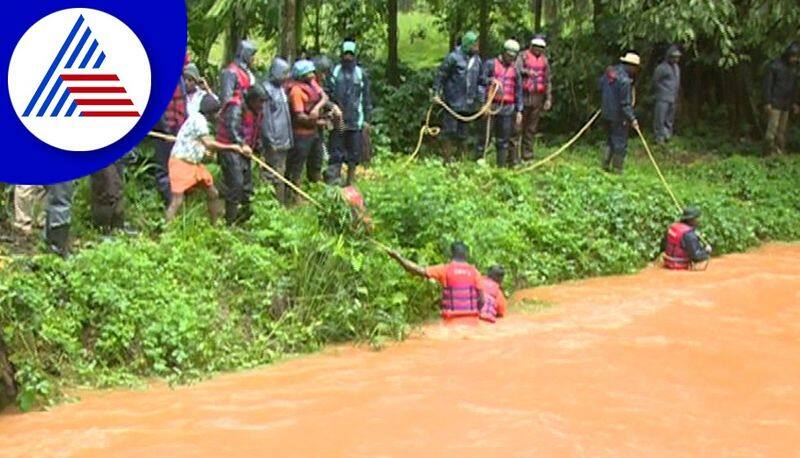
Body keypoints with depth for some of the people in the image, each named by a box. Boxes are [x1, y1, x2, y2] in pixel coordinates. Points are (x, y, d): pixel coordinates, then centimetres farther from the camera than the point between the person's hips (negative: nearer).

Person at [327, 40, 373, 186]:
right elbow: (328, 95, 4)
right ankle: (333, 182, 4)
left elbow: (366, 98, 5)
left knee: (354, 154, 7)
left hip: (356, 120, 0)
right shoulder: (335, 72, 3)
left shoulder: (361, 74, 3)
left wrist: (367, 119, 1)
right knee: (336, 153, 1)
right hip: (337, 120, 0)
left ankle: (350, 182, 18)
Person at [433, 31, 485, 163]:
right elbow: (440, 75, -6)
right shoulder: (453, 57, -9)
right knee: (450, 132, -4)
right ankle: (447, 160, 3)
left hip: (468, 104, 5)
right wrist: (436, 93, -10)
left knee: (463, 133, 12)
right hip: (453, 102, -5)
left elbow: (481, 81, 16)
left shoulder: (477, 60, 8)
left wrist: (481, 100, 7)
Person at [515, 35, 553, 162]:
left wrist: (549, 98, 10)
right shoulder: (523, 56, 3)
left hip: (538, 98, 4)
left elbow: (548, 80, 15)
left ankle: (527, 155, 13)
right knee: (518, 127, -4)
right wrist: (527, 71, -29)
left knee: (532, 129, 7)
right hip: (524, 96, -4)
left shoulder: (544, 60, 14)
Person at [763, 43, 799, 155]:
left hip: (786, 104, 6)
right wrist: (767, 102, -15)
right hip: (774, 103, -6)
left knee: (782, 130, 5)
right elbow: (767, 84, -11)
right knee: (773, 127, -12)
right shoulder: (774, 65, -10)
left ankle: (781, 151, 6)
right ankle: (771, 151, -11)